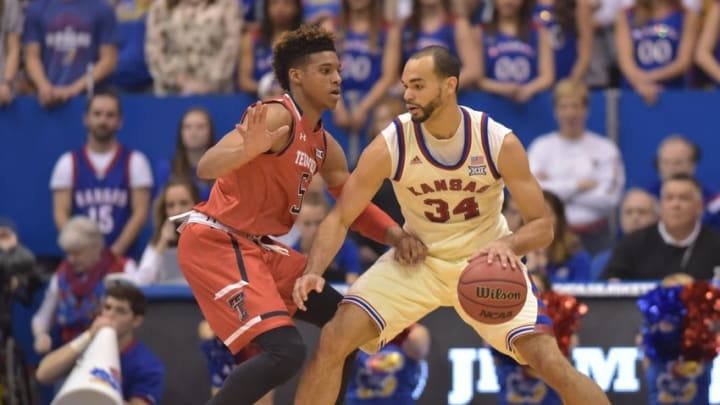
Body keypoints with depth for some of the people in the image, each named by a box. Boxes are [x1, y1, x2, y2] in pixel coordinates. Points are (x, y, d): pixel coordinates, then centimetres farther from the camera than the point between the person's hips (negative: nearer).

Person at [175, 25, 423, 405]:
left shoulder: (324, 145, 11)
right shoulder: (276, 117, -17)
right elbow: (206, 167, -29)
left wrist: (395, 234, 2)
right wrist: (249, 151, -50)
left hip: (256, 246, 10)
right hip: (214, 241, -10)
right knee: (286, 349, -23)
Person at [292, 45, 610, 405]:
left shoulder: (500, 142, -20)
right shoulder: (390, 145, -19)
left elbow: (542, 226, -15)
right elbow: (340, 217, -13)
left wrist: (507, 245, -38)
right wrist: (314, 271, -31)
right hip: (417, 261, 1)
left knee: (550, 361, -15)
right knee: (333, 341, -16)